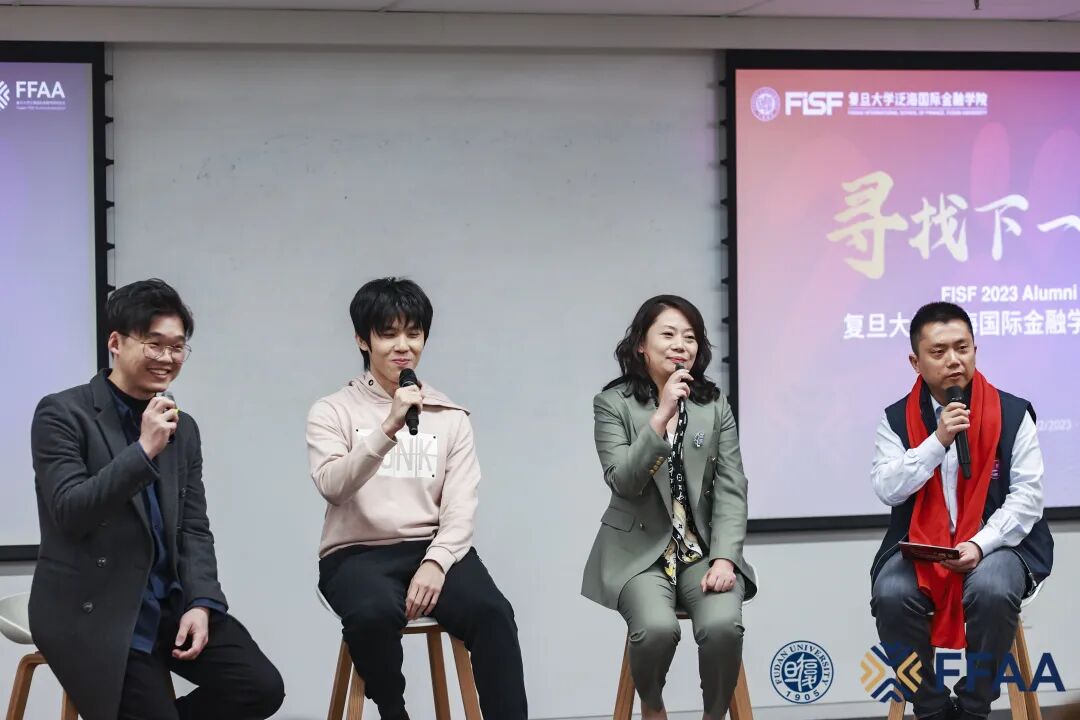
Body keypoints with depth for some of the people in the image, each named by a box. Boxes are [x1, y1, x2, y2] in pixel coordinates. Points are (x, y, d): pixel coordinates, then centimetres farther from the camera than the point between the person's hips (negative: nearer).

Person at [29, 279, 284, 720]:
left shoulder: (184, 428, 12)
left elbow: (194, 529, 10)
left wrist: (201, 603, -7)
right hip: (93, 612, -6)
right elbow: (70, 513, -17)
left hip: (171, 603, 6)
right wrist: (143, 450, -24)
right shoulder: (62, 414, -7)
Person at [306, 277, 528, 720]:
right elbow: (332, 487, -13)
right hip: (357, 553, -2)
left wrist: (435, 562, -15)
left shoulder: (450, 416, 13)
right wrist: (388, 428, -24)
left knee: (492, 611, -30)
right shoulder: (332, 411, 6)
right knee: (373, 613, -37)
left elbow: (460, 508, 4)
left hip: (433, 550, 2)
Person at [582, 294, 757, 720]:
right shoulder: (613, 404, -1)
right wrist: (660, 417, -22)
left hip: (702, 550, 2)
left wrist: (724, 558, -12)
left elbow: (731, 490, 2)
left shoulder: (715, 405, 8)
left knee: (723, 625, -29)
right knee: (657, 628, -30)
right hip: (640, 551, -2)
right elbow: (623, 482, -14)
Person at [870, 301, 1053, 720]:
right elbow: (887, 490, -7)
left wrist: (980, 545, -19)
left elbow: (1028, 496, -5)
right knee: (890, 596, -29)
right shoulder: (896, 419, 5)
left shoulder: (1013, 414, 0)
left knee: (992, 592, -35)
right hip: (918, 545, 1)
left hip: (996, 542, -1)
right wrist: (938, 441, -17)